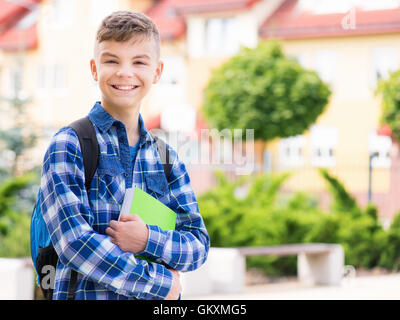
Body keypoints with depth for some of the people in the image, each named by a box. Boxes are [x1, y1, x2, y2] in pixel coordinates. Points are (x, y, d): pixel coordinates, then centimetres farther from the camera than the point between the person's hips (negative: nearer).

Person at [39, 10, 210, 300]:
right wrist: (161, 282, -12)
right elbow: (74, 242, -15)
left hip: (160, 299, 4)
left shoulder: (167, 158, 8)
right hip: (88, 294, -4)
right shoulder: (69, 146, -5)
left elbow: (199, 246, 4)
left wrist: (148, 240, -15)